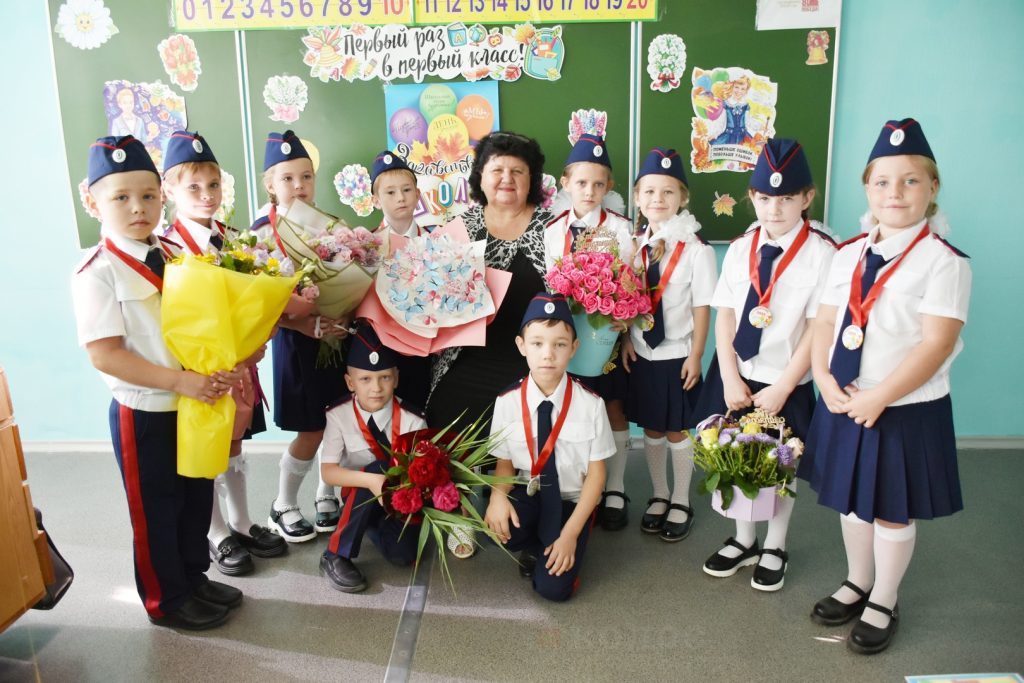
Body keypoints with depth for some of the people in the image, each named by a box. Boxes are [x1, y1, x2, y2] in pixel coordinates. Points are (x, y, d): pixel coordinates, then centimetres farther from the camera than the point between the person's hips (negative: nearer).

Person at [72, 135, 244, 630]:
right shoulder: (97, 272, -15)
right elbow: (104, 354, -20)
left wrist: (223, 370, -10)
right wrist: (181, 381, -26)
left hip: (196, 403, 6)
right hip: (143, 412, -6)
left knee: (198, 496, 19)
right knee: (155, 509, 10)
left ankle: (194, 577, 40)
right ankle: (166, 600, 30)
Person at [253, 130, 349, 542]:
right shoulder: (262, 233, -7)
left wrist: (345, 320, -11)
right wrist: (307, 326, -20)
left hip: (340, 335, 4)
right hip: (295, 340, -4)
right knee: (312, 430, 1)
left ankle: (327, 495, 31)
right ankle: (283, 506, 24)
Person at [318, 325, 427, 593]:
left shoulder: (412, 420, -17)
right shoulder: (339, 415, -16)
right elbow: (328, 471, -21)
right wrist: (371, 480, -38)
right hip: (359, 496, -1)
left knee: (403, 554, -22)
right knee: (378, 468, -33)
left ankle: (376, 526, 17)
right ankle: (335, 556, -19)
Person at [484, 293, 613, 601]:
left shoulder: (590, 404, -15)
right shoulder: (507, 402, -11)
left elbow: (596, 473, -8)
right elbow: (505, 464, -2)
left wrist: (571, 532, -15)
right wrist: (498, 495, -26)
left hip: (572, 500, -1)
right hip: (527, 494, 2)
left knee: (554, 588, -17)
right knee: (497, 525, -31)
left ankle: (547, 550, 18)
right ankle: (538, 546, 5)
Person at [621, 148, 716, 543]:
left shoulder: (695, 249, -13)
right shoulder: (635, 246, 1)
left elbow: (701, 308, -10)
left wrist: (696, 355, -10)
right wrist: (626, 340, -1)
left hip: (677, 355, -4)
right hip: (641, 353, 4)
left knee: (678, 430, 10)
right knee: (651, 428, 15)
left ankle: (681, 503, 29)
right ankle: (659, 496, 34)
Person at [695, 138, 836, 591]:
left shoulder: (822, 253, -14)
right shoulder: (740, 249, -1)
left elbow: (818, 329, -14)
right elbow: (724, 316, -1)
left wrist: (781, 388, -14)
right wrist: (731, 380, -8)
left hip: (786, 382, -3)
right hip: (736, 375, 4)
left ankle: (774, 549, 37)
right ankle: (744, 540, 38)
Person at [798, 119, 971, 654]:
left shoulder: (943, 261, -14)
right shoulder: (849, 255, 4)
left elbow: (936, 345, -20)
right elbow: (825, 322, 4)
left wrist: (877, 398, -21)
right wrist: (824, 378, -11)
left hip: (906, 409, -5)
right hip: (843, 404, 5)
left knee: (893, 511, 11)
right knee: (851, 500, 20)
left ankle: (883, 604, 33)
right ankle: (857, 584, 43)